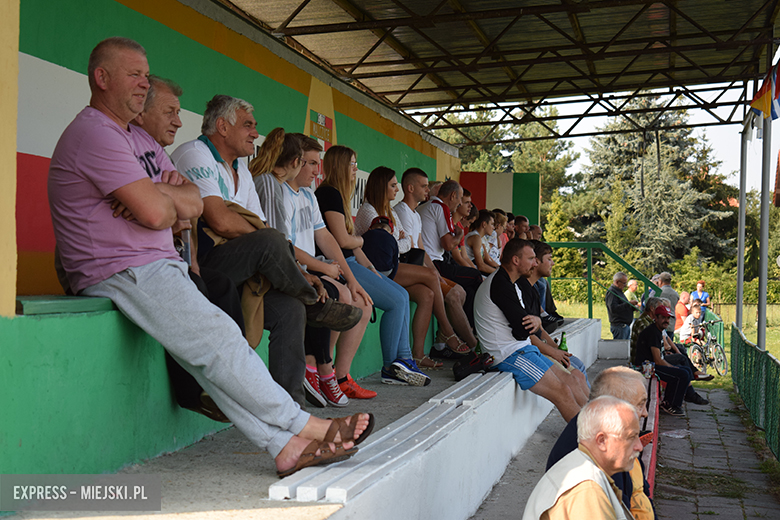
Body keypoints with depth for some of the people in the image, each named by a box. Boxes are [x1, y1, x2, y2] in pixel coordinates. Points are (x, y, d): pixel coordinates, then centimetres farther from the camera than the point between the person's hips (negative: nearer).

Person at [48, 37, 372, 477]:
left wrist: (162, 192, -8)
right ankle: (303, 427, -10)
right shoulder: (94, 132, -10)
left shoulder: (139, 138, 23)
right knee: (218, 339, -17)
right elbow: (155, 213, -20)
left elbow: (194, 202, 14)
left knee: (216, 347, -5)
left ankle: (287, 445, -11)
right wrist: (172, 199, 4)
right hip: (121, 273, -9)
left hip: (159, 268, 9)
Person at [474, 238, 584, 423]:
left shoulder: (509, 283, 18)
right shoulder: (500, 285, -17)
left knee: (569, 380, 5)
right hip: (510, 355, -10)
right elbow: (522, 331, -20)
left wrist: (536, 320, -8)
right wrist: (535, 321, 3)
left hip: (522, 349, 10)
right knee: (562, 392, -12)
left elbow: (523, 320, 17)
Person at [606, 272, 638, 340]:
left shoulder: (619, 291, 20)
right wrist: (628, 303, -22)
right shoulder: (611, 292, -13)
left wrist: (632, 307, 8)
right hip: (619, 326, -10)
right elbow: (613, 308, -25)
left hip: (625, 325, 10)